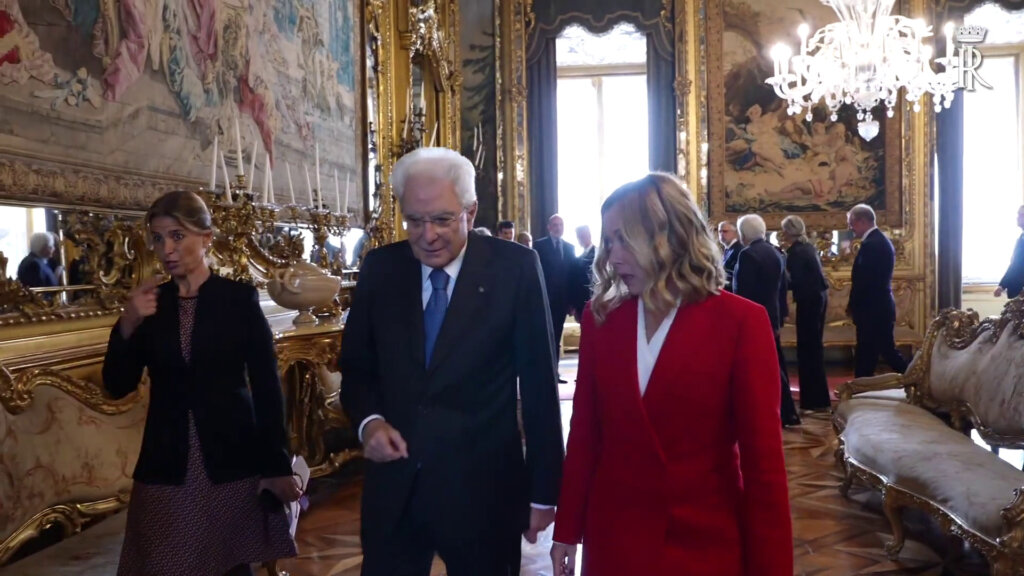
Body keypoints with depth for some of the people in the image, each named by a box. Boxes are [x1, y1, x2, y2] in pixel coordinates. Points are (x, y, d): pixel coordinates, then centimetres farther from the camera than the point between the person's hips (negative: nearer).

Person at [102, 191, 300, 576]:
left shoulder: (239, 298, -5)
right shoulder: (149, 302, 4)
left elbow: (266, 385, -5)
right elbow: (118, 387, 2)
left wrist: (277, 464, -7)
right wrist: (128, 324, -13)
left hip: (232, 464, -2)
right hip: (167, 471, 2)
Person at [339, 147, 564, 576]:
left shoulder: (514, 268, -9)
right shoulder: (380, 268, 0)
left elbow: (538, 383, -6)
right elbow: (356, 367, 10)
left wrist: (543, 490, -3)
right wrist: (369, 420, -11)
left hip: (483, 488, -2)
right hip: (393, 486, 3)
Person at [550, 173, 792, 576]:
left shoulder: (740, 321, -11)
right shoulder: (600, 317, -1)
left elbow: (763, 456, -10)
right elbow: (584, 433, 3)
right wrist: (567, 530, 5)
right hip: (613, 540, 3)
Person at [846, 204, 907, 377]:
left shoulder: (871, 244, -18)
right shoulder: (882, 240, 13)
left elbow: (863, 281, -21)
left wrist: (852, 306, -7)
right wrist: (855, 305, 12)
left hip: (872, 310, -10)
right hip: (882, 307, 10)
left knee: (865, 356, -2)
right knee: (888, 351, 15)